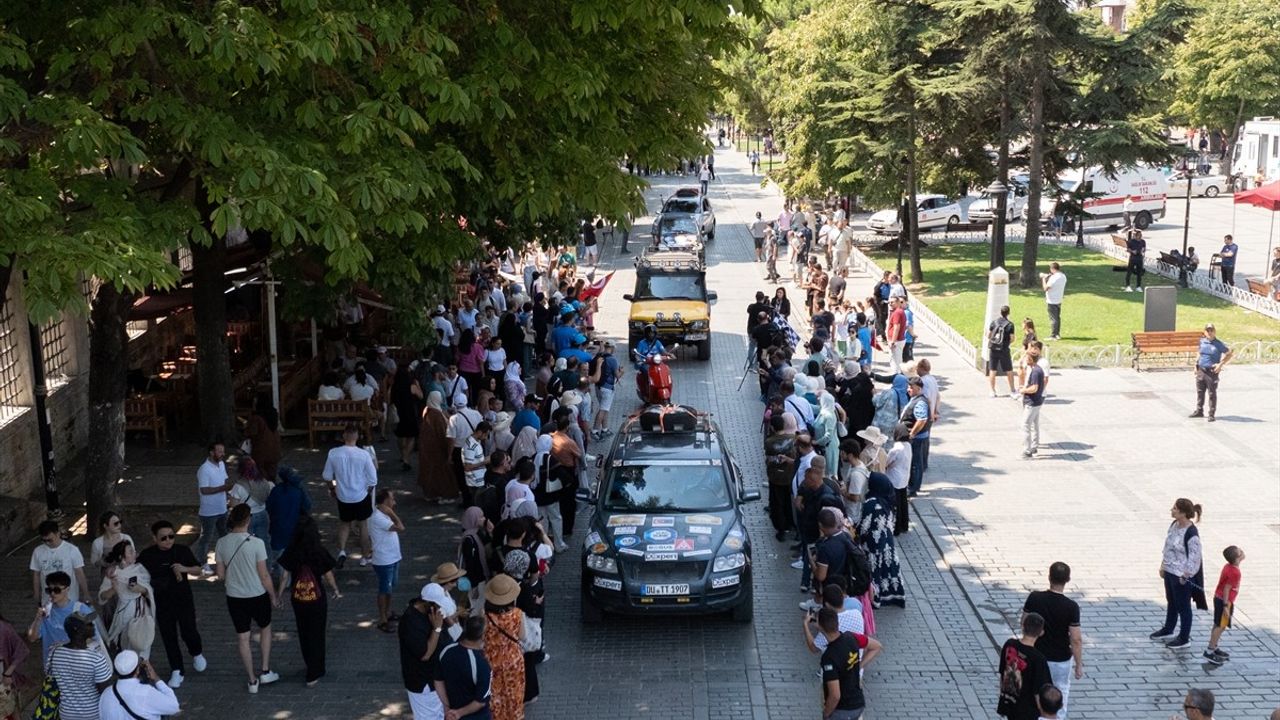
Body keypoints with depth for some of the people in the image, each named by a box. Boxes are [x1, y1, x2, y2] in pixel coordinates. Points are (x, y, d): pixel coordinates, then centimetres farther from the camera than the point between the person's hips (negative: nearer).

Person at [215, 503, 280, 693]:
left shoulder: (222, 543, -9)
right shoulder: (256, 543, -20)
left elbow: (221, 575, -1)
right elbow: (264, 575, -14)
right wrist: (273, 595, 1)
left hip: (234, 597, 3)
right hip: (257, 596, -2)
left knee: (243, 638, 14)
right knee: (265, 629, 24)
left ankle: (252, 680, 23)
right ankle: (265, 672, 25)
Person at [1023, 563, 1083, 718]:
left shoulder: (1034, 598, -15)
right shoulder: (1071, 607, -21)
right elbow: (1076, 640, -17)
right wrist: (1079, 665, -6)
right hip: (1061, 660, -2)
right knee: (1061, 692, 20)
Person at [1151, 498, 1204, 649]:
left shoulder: (1191, 533, -27)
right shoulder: (1174, 524, -1)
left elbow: (1194, 556, -22)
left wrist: (1185, 576, -17)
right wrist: (1163, 566, 15)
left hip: (1182, 575, -8)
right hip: (1170, 571, 9)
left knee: (1183, 606, 8)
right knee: (1171, 602, 25)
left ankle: (1184, 638, 22)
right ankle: (1168, 629, 44)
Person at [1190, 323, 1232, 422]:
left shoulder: (1219, 344, -8)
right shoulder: (1202, 342, 6)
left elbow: (1230, 354, -4)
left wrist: (1221, 364, -11)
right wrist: (1196, 365, 15)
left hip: (1212, 372, -5)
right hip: (1201, 371, 5)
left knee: (1212, 393, 1)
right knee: (1200, 392, 14)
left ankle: (1211, 414, 8)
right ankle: (1199, 411, 28)